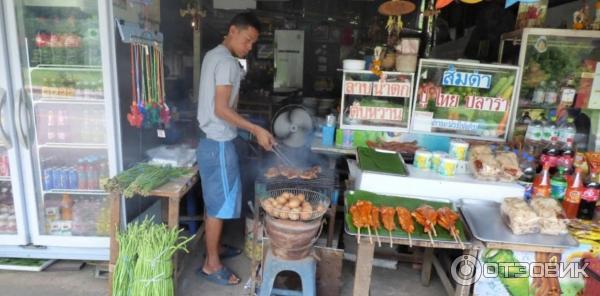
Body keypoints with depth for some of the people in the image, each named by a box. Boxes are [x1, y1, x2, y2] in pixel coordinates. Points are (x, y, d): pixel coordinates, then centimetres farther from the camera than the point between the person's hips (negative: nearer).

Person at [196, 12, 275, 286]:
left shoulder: (213, 55, 14)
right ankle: (211, 264, 14)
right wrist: (256, 130, -23)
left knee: (215, 201, 19)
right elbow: (221, 109, -24)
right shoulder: (227, 62, -17)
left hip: (212, 141, 10)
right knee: (219, 204, 0)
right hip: (219, 144, -10)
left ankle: (215, 247, 35)